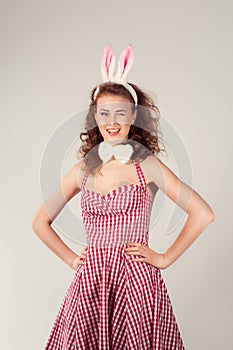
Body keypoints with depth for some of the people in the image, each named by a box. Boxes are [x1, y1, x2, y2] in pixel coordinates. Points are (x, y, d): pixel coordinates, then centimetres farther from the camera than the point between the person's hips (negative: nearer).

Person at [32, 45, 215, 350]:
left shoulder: (147, 165, -2)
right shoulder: (83, 170, 7)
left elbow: (203, 213, -7)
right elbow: (40, 222, 16)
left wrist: (165, 259, -4)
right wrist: (72, 259, 8)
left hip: (137, 279, -3)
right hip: (90, 282, 3)